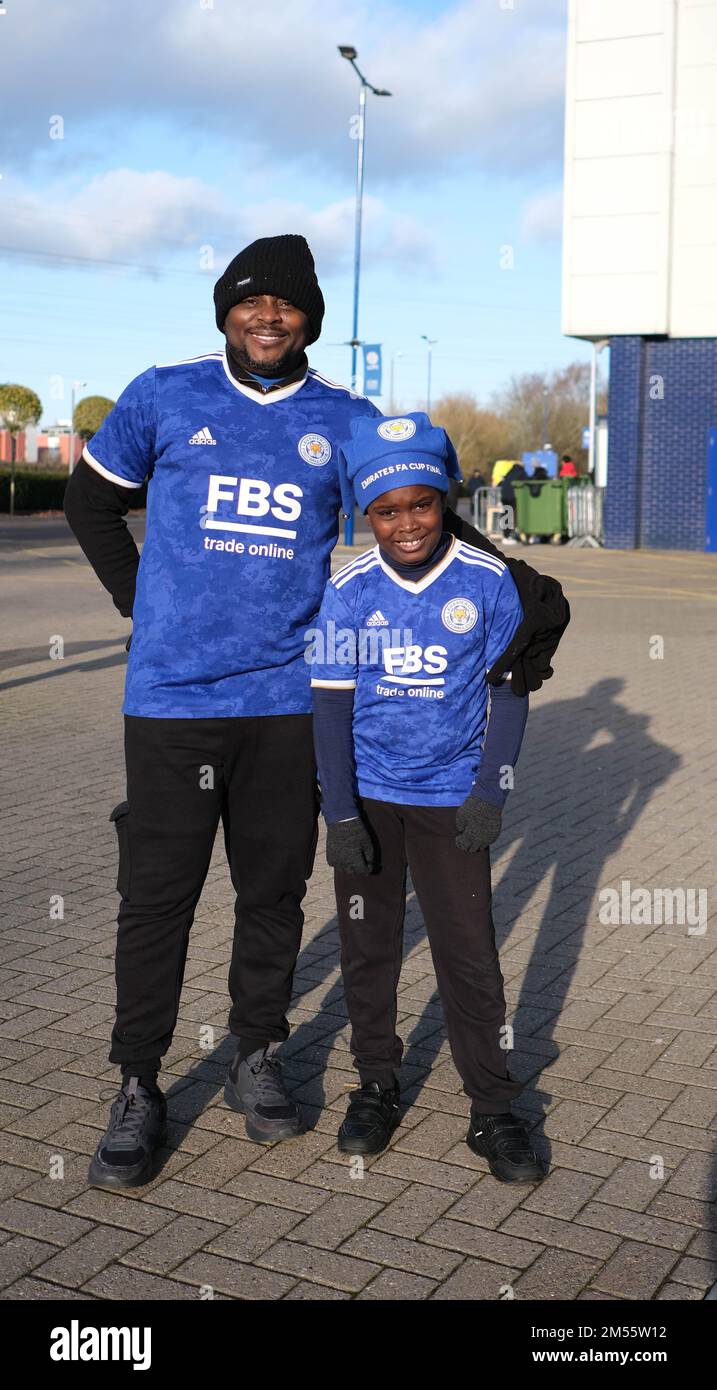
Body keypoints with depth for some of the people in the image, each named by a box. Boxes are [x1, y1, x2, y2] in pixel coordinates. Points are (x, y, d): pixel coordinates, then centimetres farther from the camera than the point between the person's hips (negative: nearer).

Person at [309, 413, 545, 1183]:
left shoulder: (488, 581, -9)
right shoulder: (348, 591, -7)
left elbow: (510, 689, -2)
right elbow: (331, 703, -4)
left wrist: (490, 792, -9)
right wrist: (340, 814, -8)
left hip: (451, 799, -1)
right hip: (367, 795, 1)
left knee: (468, 954, 2)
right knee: (368, 946, 12)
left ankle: (493, 1111, 16)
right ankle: (376, 1085, 30)